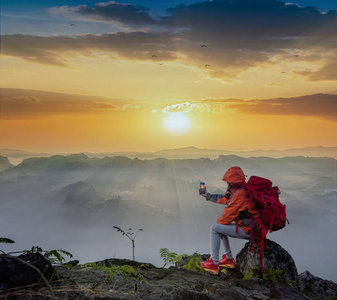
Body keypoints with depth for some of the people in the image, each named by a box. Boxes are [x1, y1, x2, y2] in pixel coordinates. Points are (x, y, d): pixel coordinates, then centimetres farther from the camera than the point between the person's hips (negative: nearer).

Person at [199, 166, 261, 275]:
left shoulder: (240, 194, -20)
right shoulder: (240, 190, 12)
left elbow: (229, 214, -17)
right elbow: (224, 198, 25)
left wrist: (218, 222, 1)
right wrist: (207, 195, 31)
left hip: (248, 230, -10)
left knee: (214, 228, -9)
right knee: (221, 226, 23)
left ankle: (213, 263, -7)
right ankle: (229, 259, 26)